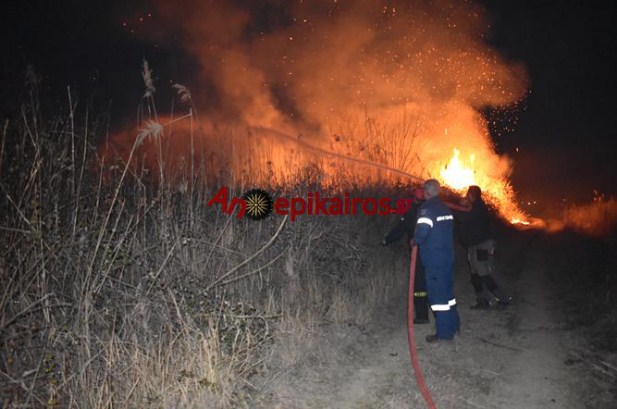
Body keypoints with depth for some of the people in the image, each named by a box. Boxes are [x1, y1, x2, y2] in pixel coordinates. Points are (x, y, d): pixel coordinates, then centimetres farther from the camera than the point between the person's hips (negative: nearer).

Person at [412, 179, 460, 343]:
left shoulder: (427, 209, -16)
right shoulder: (445, 208, 10)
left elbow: (422, 232, -27)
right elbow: (448, 230, 12)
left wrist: (415, 241, -9)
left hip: (434, 260, -8)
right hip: (448, 256, 8)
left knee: (437, 294, -1)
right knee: (447, 291, 19)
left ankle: (444, 332, 5)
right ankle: (453, 324, 31)